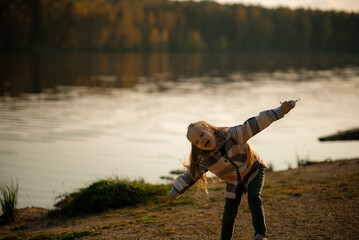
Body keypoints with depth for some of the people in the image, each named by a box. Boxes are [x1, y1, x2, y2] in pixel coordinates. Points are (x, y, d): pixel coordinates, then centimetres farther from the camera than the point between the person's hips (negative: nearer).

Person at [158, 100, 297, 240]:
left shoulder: (232, 135, -31)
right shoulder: (204, 161, -22)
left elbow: (256, 124, -34)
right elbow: (189, 176, -9)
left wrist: (280, 111, -39)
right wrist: (173, 194, -6)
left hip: (253, 169, -3)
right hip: (234, 180, 3)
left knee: (254, 197, -25)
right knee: (230, 210, -3)